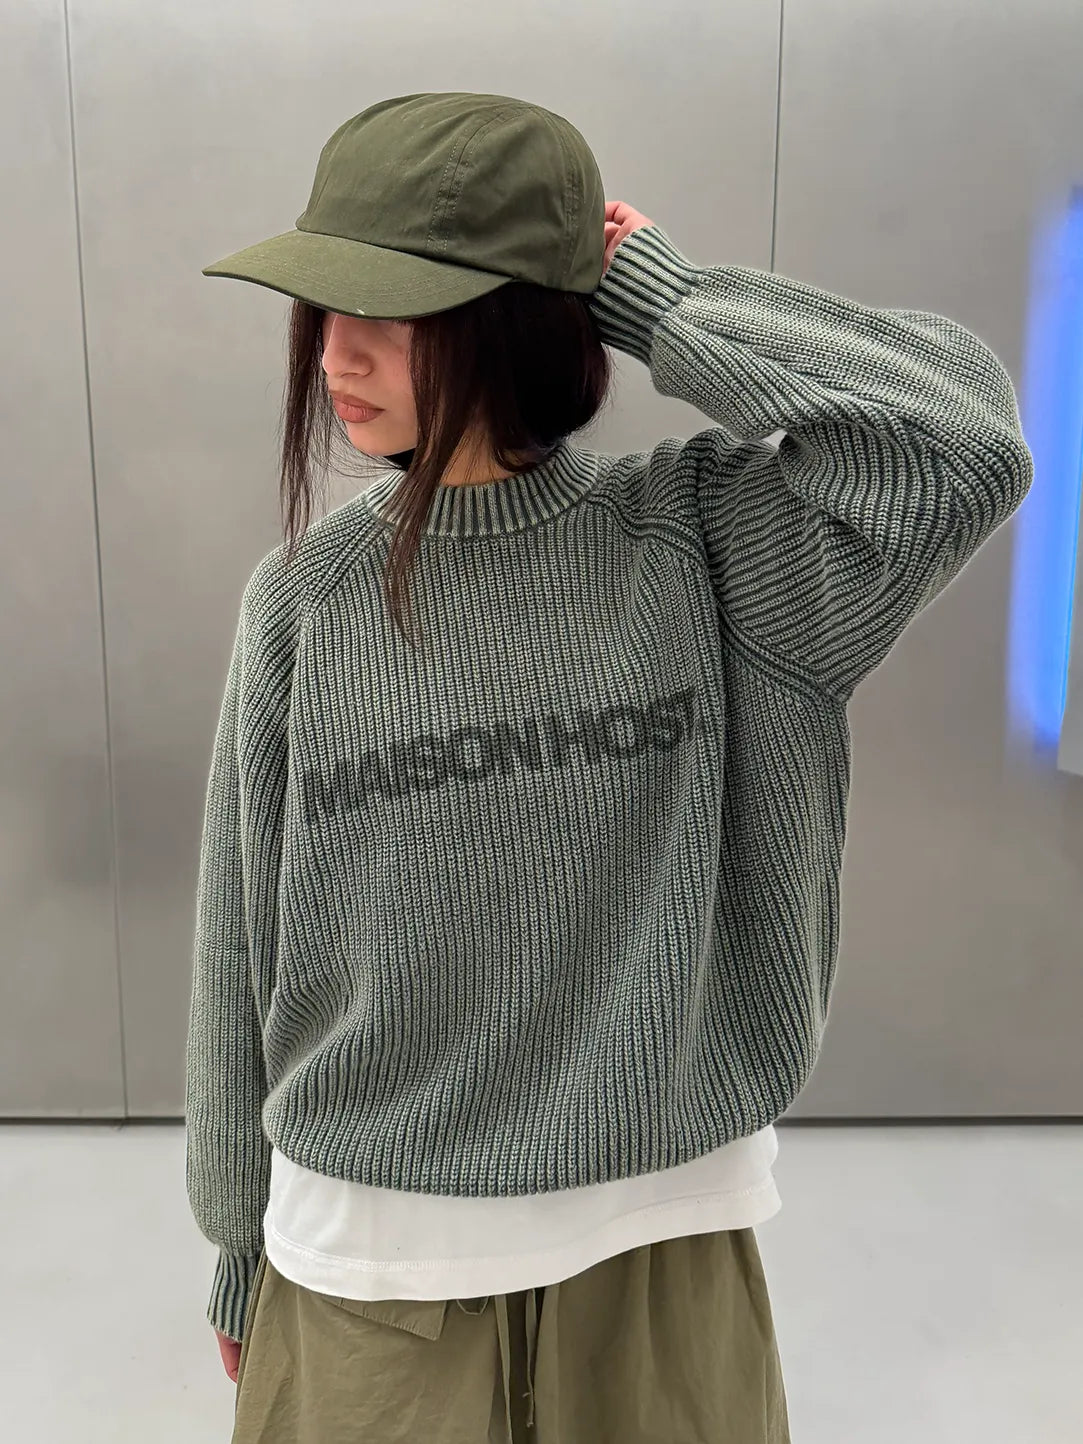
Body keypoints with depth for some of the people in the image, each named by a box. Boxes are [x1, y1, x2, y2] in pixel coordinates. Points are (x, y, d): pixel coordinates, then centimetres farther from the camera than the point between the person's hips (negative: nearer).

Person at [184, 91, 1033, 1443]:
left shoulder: (701, 533, -10)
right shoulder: (305, 597, -8)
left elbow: (962, 440, -27)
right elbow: (241, 950, -1)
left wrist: (659, 303, -17)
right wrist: (237, 1251, 8)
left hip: (660, 1250, 0)